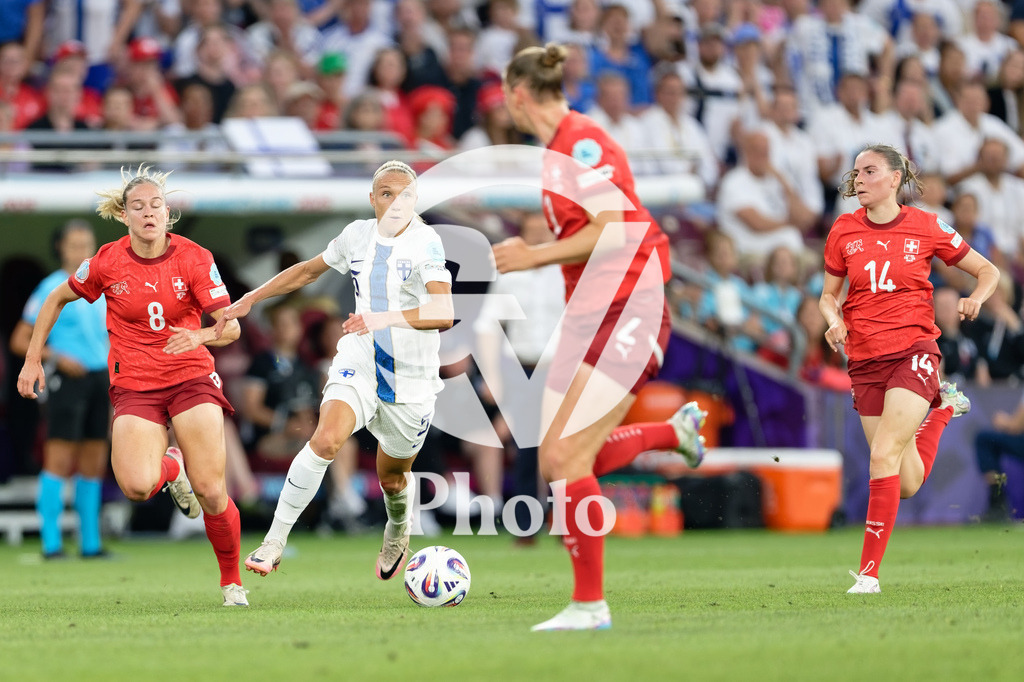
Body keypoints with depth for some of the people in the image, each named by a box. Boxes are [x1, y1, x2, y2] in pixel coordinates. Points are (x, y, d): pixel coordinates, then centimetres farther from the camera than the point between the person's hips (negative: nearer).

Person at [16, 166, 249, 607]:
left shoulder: (193, 259, -7)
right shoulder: (106, 262, -4)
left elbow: (231, 326, -8)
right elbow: (56, 300, 12)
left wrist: (200, 336, -29)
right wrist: (33, 359, 9)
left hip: (191, 378, 0)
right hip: (133, 385, 0)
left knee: (210, 492, -13)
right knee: (137, 486, -25)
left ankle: (231, 580, 13)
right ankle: (170, 467, 15)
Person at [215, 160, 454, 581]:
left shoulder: (426, 242, -13)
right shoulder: (358, 235, 2)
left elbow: (443, 314, -25)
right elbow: (308, 271, 20)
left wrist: (383, 318, -38)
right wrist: (249, 300, 19)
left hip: (411, 379, -2)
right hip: (358, 363, 2)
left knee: (392, 477, 14)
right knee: (326, 439, -26)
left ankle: (398, 531, 51)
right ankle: (275, 541, -20)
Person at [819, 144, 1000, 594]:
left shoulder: (926, 228, -2)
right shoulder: (844, 231, 4)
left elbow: (988, 271, 8)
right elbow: (828, 294, 15)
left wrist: (977, 297, -13)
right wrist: (834, 319, -7)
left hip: (914, 350, -4)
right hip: (866, 360, 4)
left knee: (884, 455, -21)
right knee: (907, 484, 7)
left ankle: (869, 572, -14)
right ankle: (944, 408, 39)